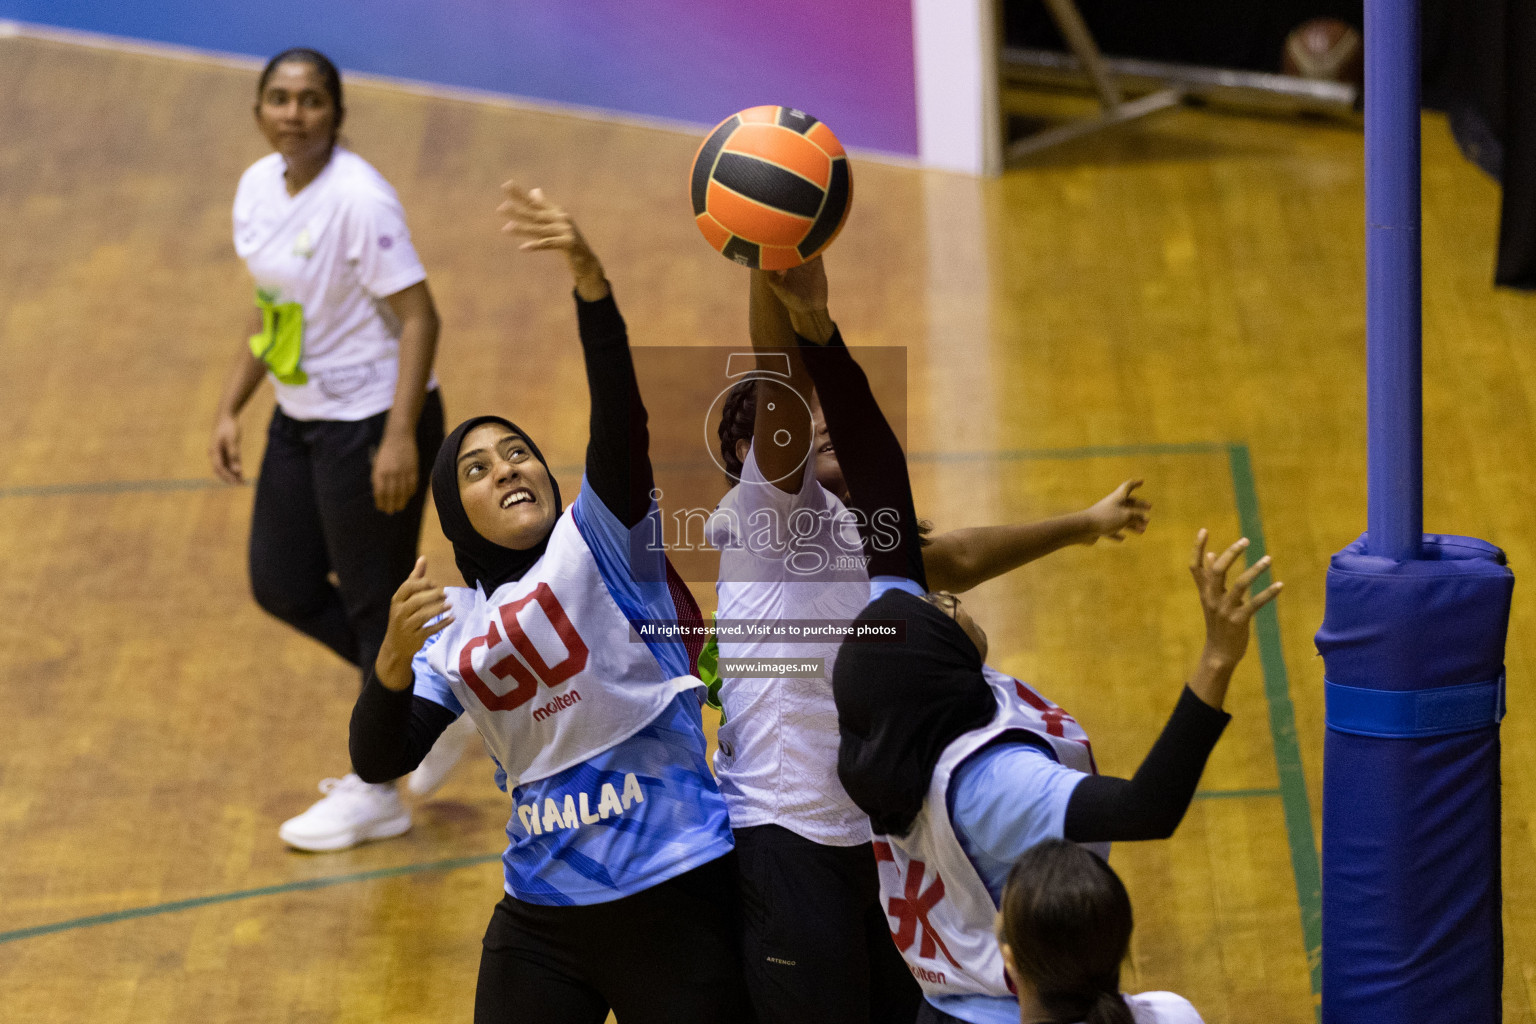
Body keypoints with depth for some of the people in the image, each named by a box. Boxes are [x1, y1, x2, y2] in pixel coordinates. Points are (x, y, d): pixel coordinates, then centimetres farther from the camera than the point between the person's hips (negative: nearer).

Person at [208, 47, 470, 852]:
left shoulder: (359, 199, -22)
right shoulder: (258, 187, 3)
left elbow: (419, 318, -22)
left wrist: (400, 438, -27)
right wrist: (230, 408, 10)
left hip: (373, 423, -9)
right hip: (300, 418, 9)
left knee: (374, 600, 2)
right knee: (280, 585, 14)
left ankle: (377, 793, 17)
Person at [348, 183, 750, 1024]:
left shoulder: (601, 536, -2)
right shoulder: (452, 630, 10)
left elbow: (621, 417, -19)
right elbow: (378, 762, 1)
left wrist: (589, 279, -35)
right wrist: (394, 657, -18)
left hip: (674, 898, -4)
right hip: (541, 916, 4)